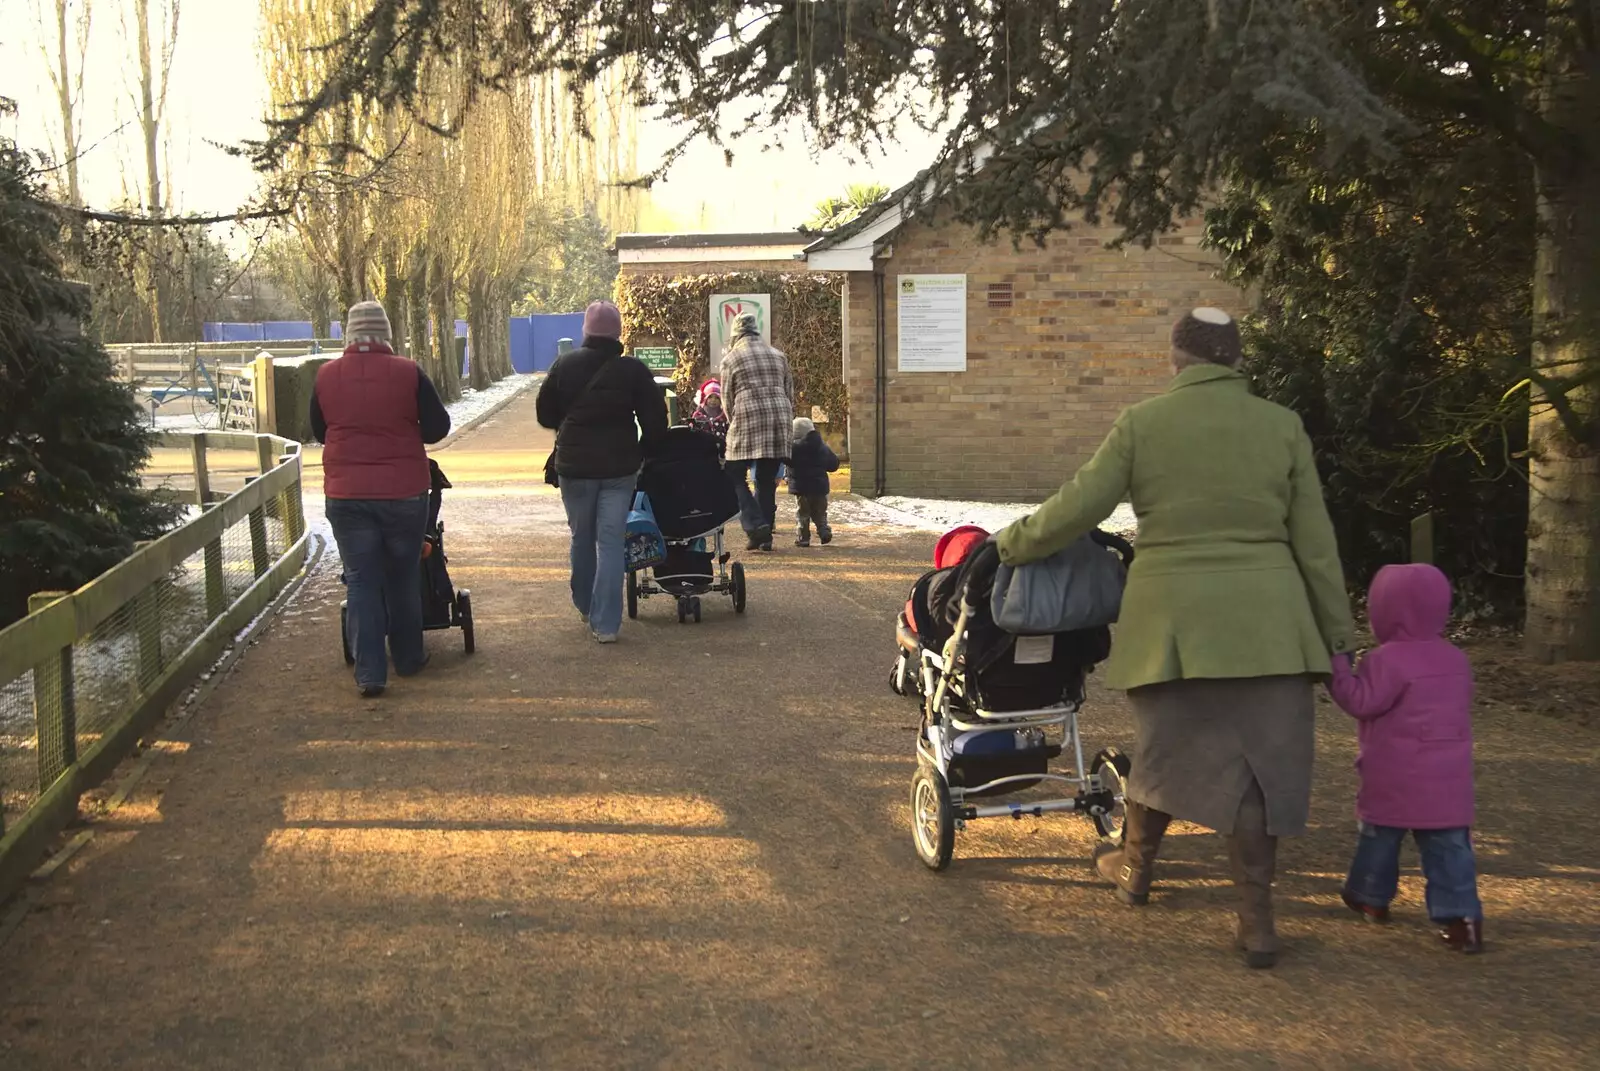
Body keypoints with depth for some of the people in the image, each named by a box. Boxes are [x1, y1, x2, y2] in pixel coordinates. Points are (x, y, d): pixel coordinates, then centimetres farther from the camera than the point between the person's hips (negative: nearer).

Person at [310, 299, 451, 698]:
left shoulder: (326, 376, -1)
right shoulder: (408, 373, -8)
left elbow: (318, 430, 11)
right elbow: (438, 427, -2)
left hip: (346, 495, 1)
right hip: (404, 491, -1)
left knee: (361, 581, 5)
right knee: (403, 577, 15)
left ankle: (370, 672, -1)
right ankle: (408, 657, 26)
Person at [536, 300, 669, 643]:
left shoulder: (564, 365, -3)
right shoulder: (634, 370, -6)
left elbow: (545, 414, 5)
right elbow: (655, 419, -5)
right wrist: (644, 451, 12)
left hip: (574, 465, 1)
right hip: (619, 466, -1)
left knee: (582, 538, 18)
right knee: (610, 541, 0)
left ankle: (586, 607, 33)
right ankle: (605, 623, -4)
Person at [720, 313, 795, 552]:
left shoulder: (731, 359, 5)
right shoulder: (778, 356, 16)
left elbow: (727, 400, 5)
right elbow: (790, 393, 15)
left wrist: (734, 423, 19)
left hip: (748, 420, -4)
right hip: (779, 419, 4)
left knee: (735, 478, 5)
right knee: (767, 480, 10)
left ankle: (756, 524, -12)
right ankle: (765, 536, 10)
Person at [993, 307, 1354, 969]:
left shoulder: (1142, 423, -1)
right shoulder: (1282, 426, 3)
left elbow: (1077, 507, -1)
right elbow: (1314, 540, 4)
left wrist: (1012, 544, 16)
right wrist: (1336, 632, 11)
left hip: (1174, 616, 0)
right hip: (1264, 618, 0)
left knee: (1165, 744, 17)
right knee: (1258, 755, 5)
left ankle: (1135, 867, 37)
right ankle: (1256, 921, 9)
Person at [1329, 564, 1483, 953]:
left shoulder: (1389, 660, -14)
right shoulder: (1455, 659, 10)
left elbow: (1362, 702, -17)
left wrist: (1337, 665, -12)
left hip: (1396, 778, -5)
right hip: (1449, 778, 6)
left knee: (1379, 837, 13)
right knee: (1449, 845, 3)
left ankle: (1370, 898, 27)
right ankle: (1460, 915, -5)